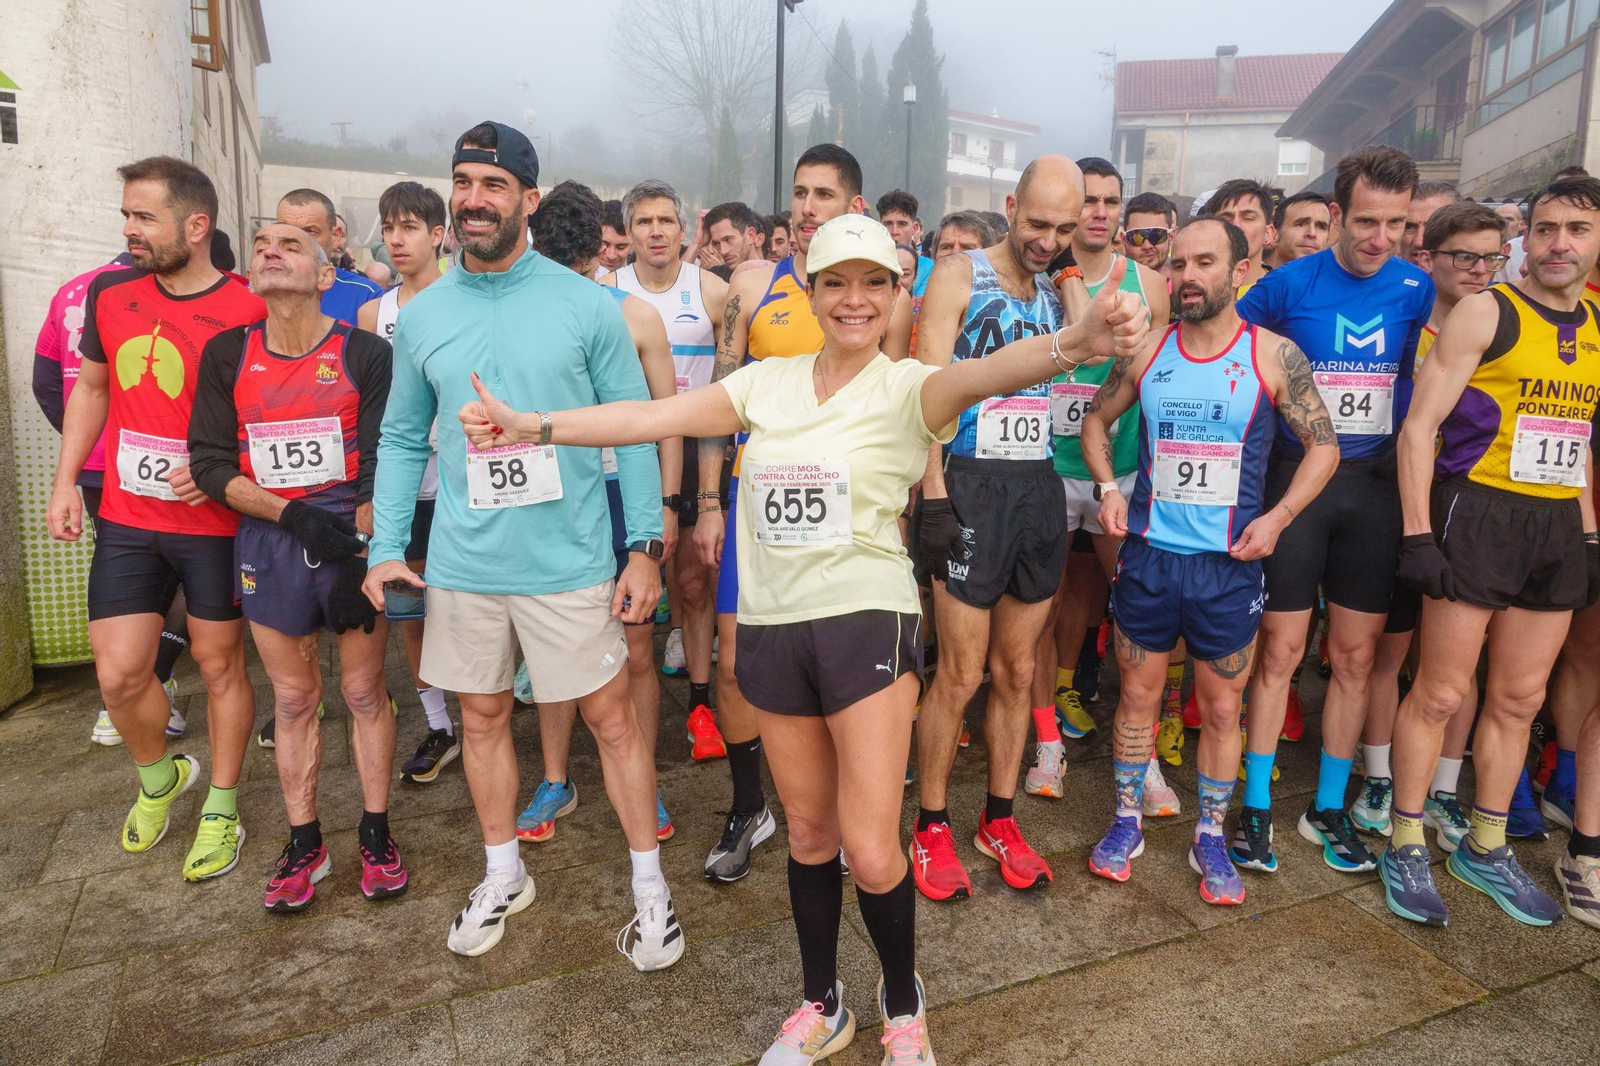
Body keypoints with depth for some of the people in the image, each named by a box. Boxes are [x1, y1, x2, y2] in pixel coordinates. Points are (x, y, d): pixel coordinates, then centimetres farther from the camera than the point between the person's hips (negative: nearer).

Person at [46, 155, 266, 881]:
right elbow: (91, 388, 17)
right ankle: (158, 777, 35)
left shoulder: (247, 314, -12)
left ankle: (220, 811, 26)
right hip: (126, 522, 4)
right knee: (119, 675, 4)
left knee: (220, 665, 9)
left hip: (214, 525, -4)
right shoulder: (109, 295, 4)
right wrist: (65, 479, 11)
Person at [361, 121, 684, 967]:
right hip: (462, 564, 4)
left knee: (611, 715, 5)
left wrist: (644, 546, -8)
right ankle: (504, 875, 38)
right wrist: (386, 547, 3)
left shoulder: (585, 305, -5)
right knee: (482, 717, 16)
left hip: (570, 561, -3)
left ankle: (650, 885, 23)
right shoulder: (421, 316, 4)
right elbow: (402, 438, 11)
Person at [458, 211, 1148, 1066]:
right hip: (771, 627, 4)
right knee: (808, 831, 16)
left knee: (871, 852, -3)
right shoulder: (767, 382, 7)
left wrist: (1074, 344, -47)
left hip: (867, 621, -4)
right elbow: (658, 416, 4)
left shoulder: (904, 386, -5)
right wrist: (535, 426, 0)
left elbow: (979, 376, -26)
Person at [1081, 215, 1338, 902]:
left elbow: (1323, 445, 4)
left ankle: (1210, 840, 27)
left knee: (1221, 707, 9)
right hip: (1148, 555, 1)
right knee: (1137, 693, 10)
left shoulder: (1273, 355, -3)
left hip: (1230, 563, -1)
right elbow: (1096, 420, 15)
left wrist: (1277, 517, -9)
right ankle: (1127, 823, 28)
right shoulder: (1146, 351, 2)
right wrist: (1108, 489, -1)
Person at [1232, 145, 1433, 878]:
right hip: (1296, 478, -3)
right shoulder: (1288, 285, -4)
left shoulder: (1416, 290, 2)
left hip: (1376, 485, 3)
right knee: (1281, 650, 0)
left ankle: (1329, 808, 23)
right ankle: (1256, 807, 13)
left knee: (1356, 656, 8)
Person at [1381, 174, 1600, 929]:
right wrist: (1417, 532, -16)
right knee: (1440, 691, -1)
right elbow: (1419, 425, -10)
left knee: (1518, 698, 12)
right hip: (1477, 515, -6)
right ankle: (1406, 846, 13)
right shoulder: (1485, 312, -5)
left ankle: (1485, 847, 27)